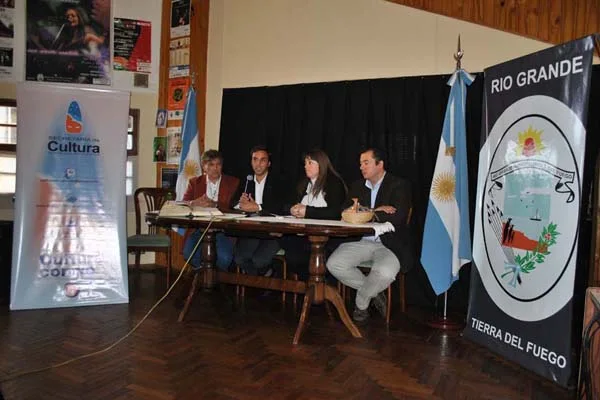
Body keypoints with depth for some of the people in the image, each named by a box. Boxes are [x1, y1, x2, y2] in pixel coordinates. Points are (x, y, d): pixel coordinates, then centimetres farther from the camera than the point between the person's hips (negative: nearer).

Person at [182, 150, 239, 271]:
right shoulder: (194, 182, 16)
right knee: (189, 254, -24)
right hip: (199, 228, 2)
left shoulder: (233, 183, 9)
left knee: (224, 257, -27)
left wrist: (215, 205, -20)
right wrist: (194, 203, -19)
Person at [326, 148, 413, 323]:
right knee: (333, 264, -20)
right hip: (361, 242, 5)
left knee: (384, 273, -35)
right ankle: (373, 293, 3)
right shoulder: (357, 186, 15)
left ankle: (361, 302, 0)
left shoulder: (399, 185, -1)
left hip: (389, 244, -4)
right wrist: (377, 211, -11)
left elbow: (397, 218, -16)